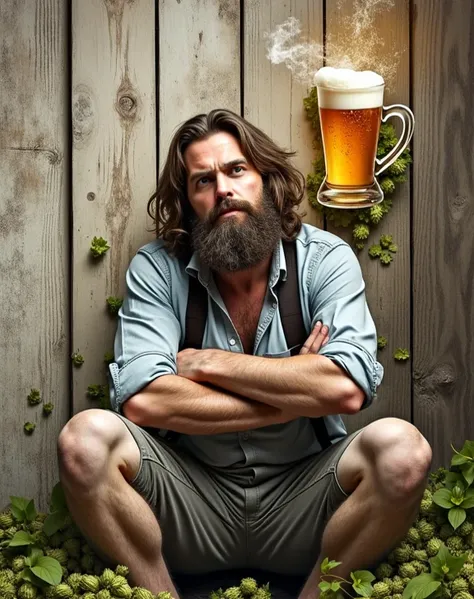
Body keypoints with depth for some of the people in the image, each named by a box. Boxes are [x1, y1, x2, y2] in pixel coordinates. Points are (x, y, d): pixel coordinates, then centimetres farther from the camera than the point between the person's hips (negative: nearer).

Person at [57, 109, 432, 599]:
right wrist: (293, 396, -16)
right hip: (193, 498, 0)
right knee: (87, 438, -26)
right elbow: (141, 401, -19)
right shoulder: (156, 269, -4)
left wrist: (205, 362, -15)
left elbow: (348, 388, -21)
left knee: (402, 448, -28)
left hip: (300, 497, 0)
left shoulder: (325, 259, -4)